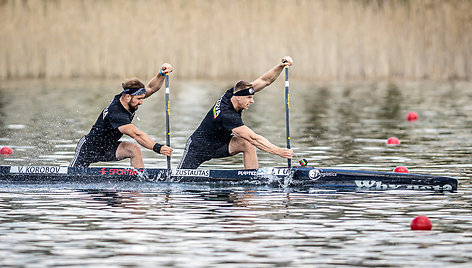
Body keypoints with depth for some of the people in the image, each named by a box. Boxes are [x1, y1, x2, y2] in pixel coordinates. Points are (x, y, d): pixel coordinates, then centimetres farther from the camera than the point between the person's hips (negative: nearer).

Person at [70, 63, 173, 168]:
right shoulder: (115, 113, -35)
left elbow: (151, 88, -4)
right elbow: (136, 134, -42)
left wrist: (162, 74, -23)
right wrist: (158, 148, -49)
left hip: (109, 147, 8)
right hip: (89, 148, -7)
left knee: (134, 149, -16)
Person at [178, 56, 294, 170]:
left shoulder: (232, 93, -13)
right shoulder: (227, 115, -36)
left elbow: (265, 81, -9)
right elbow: (253, 138, -38)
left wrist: (280, 66, -24)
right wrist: (279, 152, -40)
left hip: (220, 143, 7)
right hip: (199, 147, -7)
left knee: (247, 144, -16)